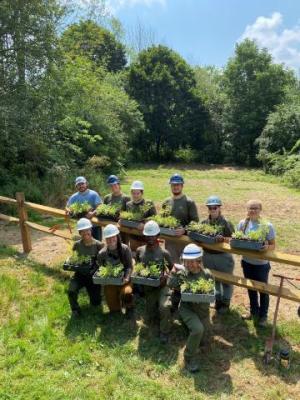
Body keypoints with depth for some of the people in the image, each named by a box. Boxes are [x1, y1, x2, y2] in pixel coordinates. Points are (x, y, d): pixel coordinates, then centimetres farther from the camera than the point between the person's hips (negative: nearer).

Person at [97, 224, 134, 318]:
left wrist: (126, 278, -25)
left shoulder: (125, 249, -10)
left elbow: (129, 266, -9)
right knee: (114, 309, -3)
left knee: (127, 293, -34)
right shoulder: (102, 253, -4)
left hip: (123, 279, -2)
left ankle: (129, 308, 0)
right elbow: (100, 269, 5)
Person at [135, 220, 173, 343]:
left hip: (162, 285, -3)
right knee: (150, 321, 7)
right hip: (148, 287, 3)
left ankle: (164, 332, -2)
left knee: (164, 307, -30)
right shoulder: (139, 250, -3)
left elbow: (172, 268, 0)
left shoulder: (164, 253, -12)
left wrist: (166, 276, -20)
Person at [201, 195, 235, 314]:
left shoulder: (226, 223, -12)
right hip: (208, 256, 4)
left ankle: (226, 302, 34)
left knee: (226, 280, 14)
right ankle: (218, 299, 41)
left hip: (223, 257, -3)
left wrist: (223, 239, -32)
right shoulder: (204, 223, 0)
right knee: (214, 279, 20)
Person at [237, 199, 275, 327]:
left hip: (261, 264, -3)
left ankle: (263, 315, 37)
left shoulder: (267, 226, -16)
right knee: (251, 288, 21)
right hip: (247, 262, 4)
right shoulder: (242, 223, -6)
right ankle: (254, 311, 44)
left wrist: (267, 247, -32)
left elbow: (273, 245, -11)